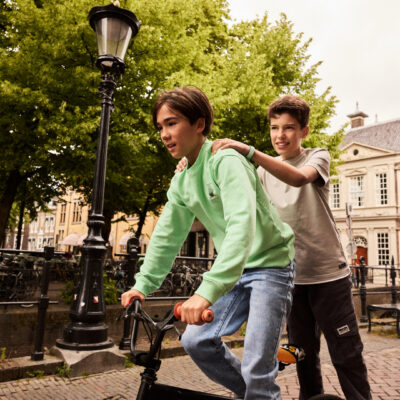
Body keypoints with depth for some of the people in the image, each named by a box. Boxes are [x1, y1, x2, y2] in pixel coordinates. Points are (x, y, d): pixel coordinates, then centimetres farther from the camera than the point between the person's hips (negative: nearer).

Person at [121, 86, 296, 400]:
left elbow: (242, 223, -35)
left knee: (257, 367, -10)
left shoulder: (226, 161, -21)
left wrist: (208, 290, -43)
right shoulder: (181, 182, 4)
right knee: (196, 341, 3)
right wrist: (143, 283, 5)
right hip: (236, 269, 7)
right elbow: (166, 236, 11)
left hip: (270, 265, -7)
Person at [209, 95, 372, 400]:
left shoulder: (318, 157, -4)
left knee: (347, 355, 3)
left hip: (328, 273, -3)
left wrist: (249, 152, -41)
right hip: (291, 275, 4)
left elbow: (298, 178, -28)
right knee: (304, 354, 14)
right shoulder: (265, 171, 9)